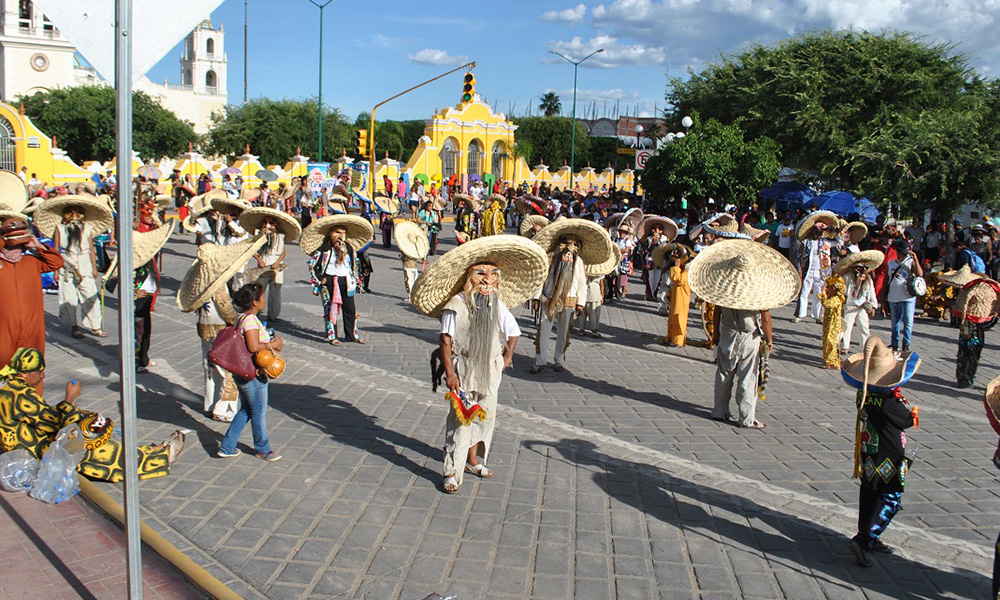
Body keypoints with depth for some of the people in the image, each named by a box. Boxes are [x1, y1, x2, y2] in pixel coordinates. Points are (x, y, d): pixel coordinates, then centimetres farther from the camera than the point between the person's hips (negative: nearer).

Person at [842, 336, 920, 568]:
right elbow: (909, 420, -12)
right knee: (890, 500, 1)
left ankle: (868, 538, 32)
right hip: (888, 458, -8)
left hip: (868, 454, 8)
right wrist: (912, 411, 7)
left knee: (869, 494, 18)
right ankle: (862, 541, -8)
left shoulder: (863, 393, -4)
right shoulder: (888, 401, -27)